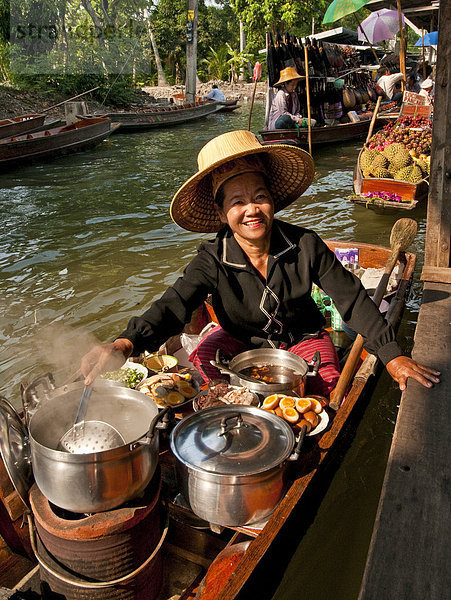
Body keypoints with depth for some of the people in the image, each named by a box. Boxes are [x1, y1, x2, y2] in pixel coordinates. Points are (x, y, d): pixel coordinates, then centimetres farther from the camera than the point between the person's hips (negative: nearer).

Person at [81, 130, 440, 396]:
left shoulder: (305, 245, -18)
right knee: (202, 360, -28)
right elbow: (174, 305, -35)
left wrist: (393, 356, -17)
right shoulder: (212, 262, -20)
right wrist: (128, 343, -56)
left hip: (302, 336, 1)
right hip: (240, 340, 0)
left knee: (326, 385, -25)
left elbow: (353, 300, -13)